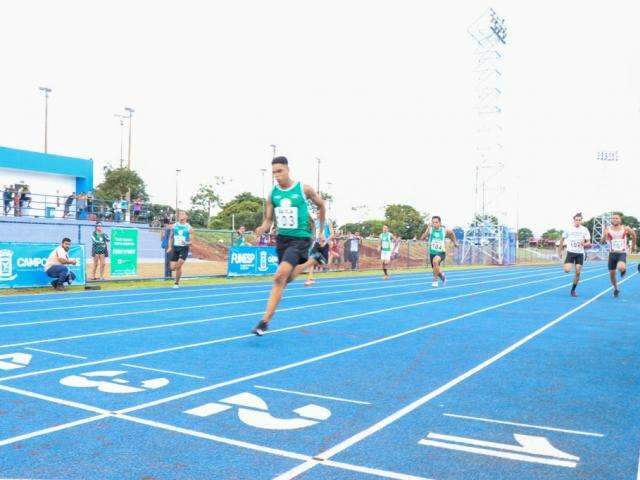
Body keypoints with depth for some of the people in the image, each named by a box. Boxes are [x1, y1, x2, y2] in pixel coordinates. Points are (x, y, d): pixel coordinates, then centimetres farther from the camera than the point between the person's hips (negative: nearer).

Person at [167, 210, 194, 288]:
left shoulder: (189, 228, -2)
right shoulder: (174, 226, 7)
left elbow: (191, 241, -2)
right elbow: (171, 237, 16)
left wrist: (187, 243, -23)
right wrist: (170, 247, 5)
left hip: (184, 248, -3)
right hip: (175, 248, 3)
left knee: (178, 266, -17)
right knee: (172, 268, -4)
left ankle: (177, 283, 1)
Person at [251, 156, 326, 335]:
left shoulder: (304, 189, -9)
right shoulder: (272, 194, 0)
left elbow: (321, 206, 8)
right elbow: (268, 220, 6)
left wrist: (321, 231, 13)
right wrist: (263, 228, -18)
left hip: (300, 238, -5)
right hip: (282, 238, 6)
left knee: (280, 277, -22)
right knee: (286, 279, 19)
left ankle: (265, 321, -13)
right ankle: (313, 259, 46)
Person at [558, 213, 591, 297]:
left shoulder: (584, 229, -1)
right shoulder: (569, 229, -2)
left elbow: (588, 242, 0)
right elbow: (563, 239, 10)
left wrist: (584, 244, -23)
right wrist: (560, 250, 10)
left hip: (580, 253, 1)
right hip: (570, 252, -1)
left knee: (578, 272, -1)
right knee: (567, 270, -18)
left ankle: (573, 290, 14)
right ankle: (566, 265, 20)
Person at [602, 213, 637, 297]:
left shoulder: (625, 229, -4)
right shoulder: (607, 230, -4)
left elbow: (634, 235, 14)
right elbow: (603, 241, -14)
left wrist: (633, 246, 20)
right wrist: (605, 235, -34)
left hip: (622, 253, -2)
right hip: (612, 254, 2)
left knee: (621, 268, -31)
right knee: (612, 274, 7)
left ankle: (623, 270, 9)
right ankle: (615, 289, 32)